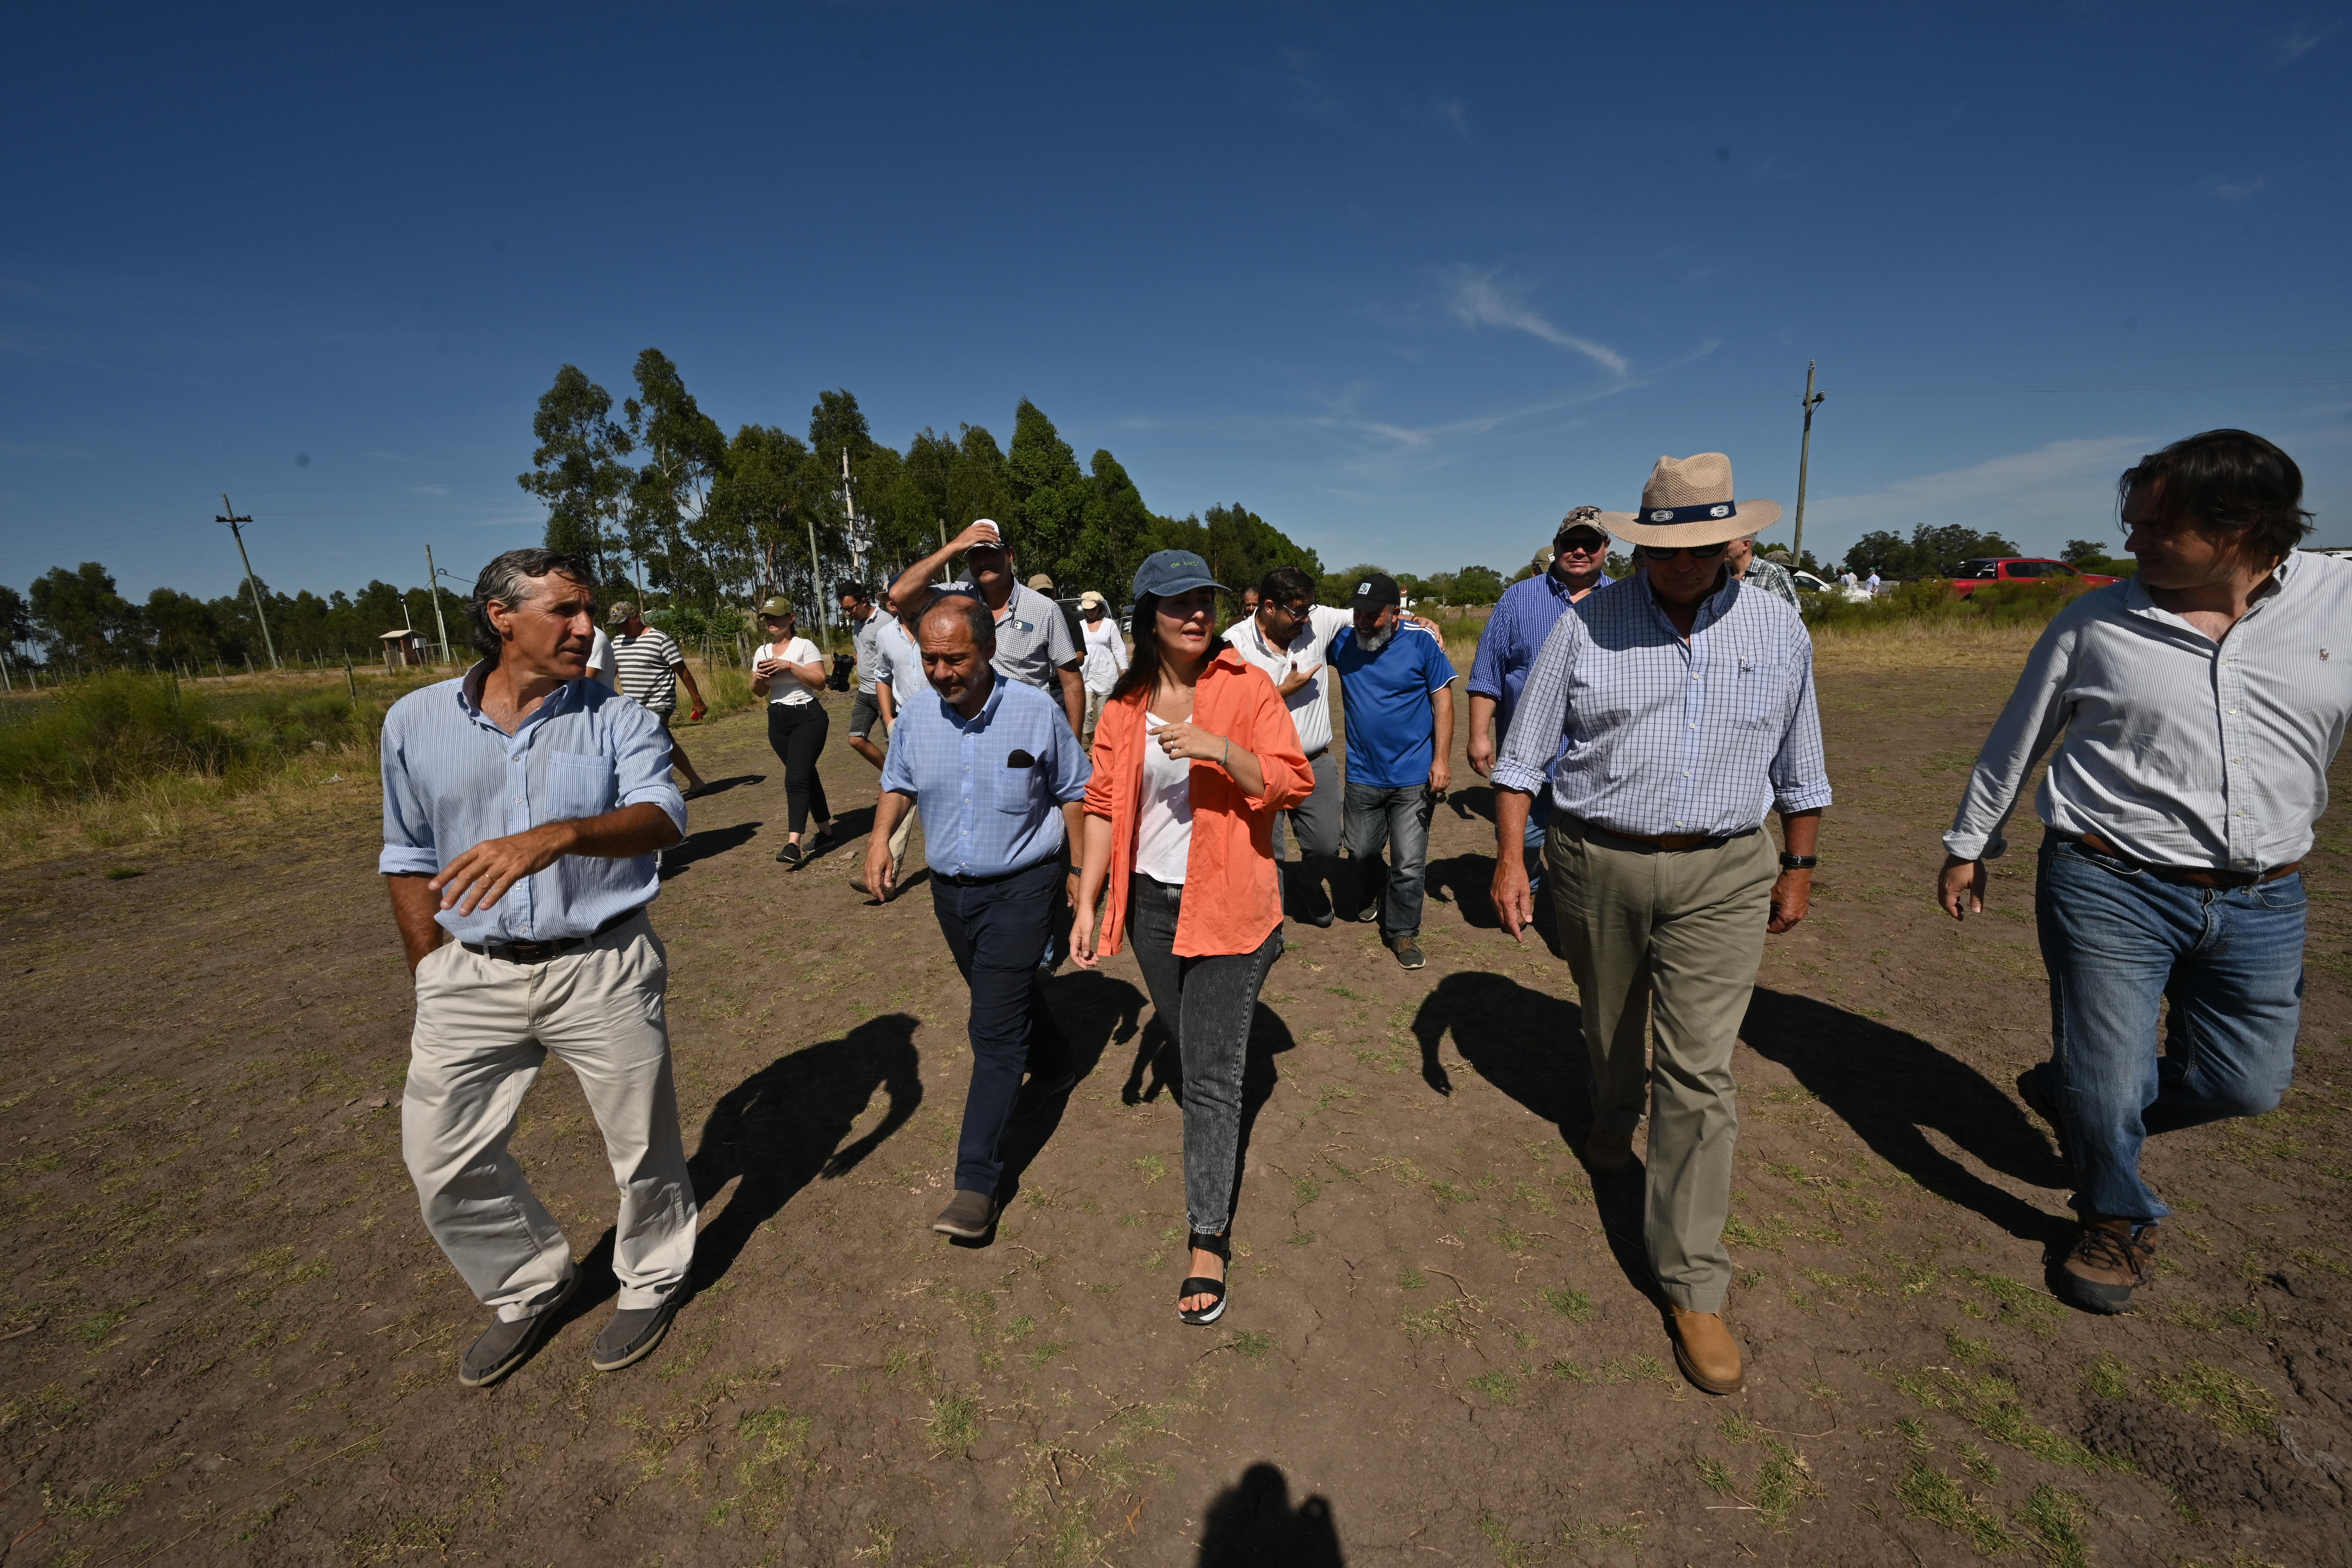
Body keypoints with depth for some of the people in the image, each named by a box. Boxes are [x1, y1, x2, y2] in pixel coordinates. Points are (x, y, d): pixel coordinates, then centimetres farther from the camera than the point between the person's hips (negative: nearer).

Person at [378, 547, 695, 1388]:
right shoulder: (415, 722, 3)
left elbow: (661, 816, -22)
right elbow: (410, 859, 10)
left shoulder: (618, 719, -5)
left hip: (602, 967, -3)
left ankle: (651, 1281, 36)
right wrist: (432, 978, 8)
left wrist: (557, 835, -40)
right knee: (443, 1159, 13)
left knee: (642, 1145, 9)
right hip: (471, 973, 3)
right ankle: (531, 1285, 39)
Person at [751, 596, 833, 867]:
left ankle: (793, 844, -22)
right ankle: (826, 830, 24)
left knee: (796, 780, -16)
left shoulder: (804, 646, -5)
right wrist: (758, 679, -6)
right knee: (807, 776, 13)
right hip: (778, 720, 7)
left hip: (807, 716, -6)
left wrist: (789, 666, -20)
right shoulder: (762, 652, 13)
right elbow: (759, 692, 16)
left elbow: (820, 682, -13)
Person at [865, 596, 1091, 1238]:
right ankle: (1056, 1066, 53)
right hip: (950, 890, 5)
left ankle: (978, 1183, 3)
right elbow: (899, 782, 13)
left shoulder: (1037, 712, -15)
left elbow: (1074, 793, -3)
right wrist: (881, 835, -6)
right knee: (1011, 996, 24)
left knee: (995, 1030, -7)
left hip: (1021, 889, -5)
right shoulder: (915, 716, -4)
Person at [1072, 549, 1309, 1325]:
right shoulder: (1126, 705, 2)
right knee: (1190, 1053, 22)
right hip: (1151, 903, 4)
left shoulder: (1247, 687, -7)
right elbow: (1104, 805, 4)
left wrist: (1222, 749, -26)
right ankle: (1218, 1140, 52)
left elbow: (1293, 782, -10)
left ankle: (1210, 1240, 14)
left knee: (1212, 1076, -1)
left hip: (1229, 906, -4)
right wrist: (1087, 905, 1)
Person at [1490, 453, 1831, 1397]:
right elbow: (1526, 754, -3)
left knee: (1700, 1073, -1)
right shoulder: (1585, 628, -5)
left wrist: (1799, 869, 13)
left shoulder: (1778, 631, 2)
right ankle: (1613, 1124, 53)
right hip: (1596, 865, 0)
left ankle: (1693, 1283, 13)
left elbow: (1799, 768, 12)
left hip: (1722, 877, 0)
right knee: (1608, 1028, 19)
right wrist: (1510, 857, -9)